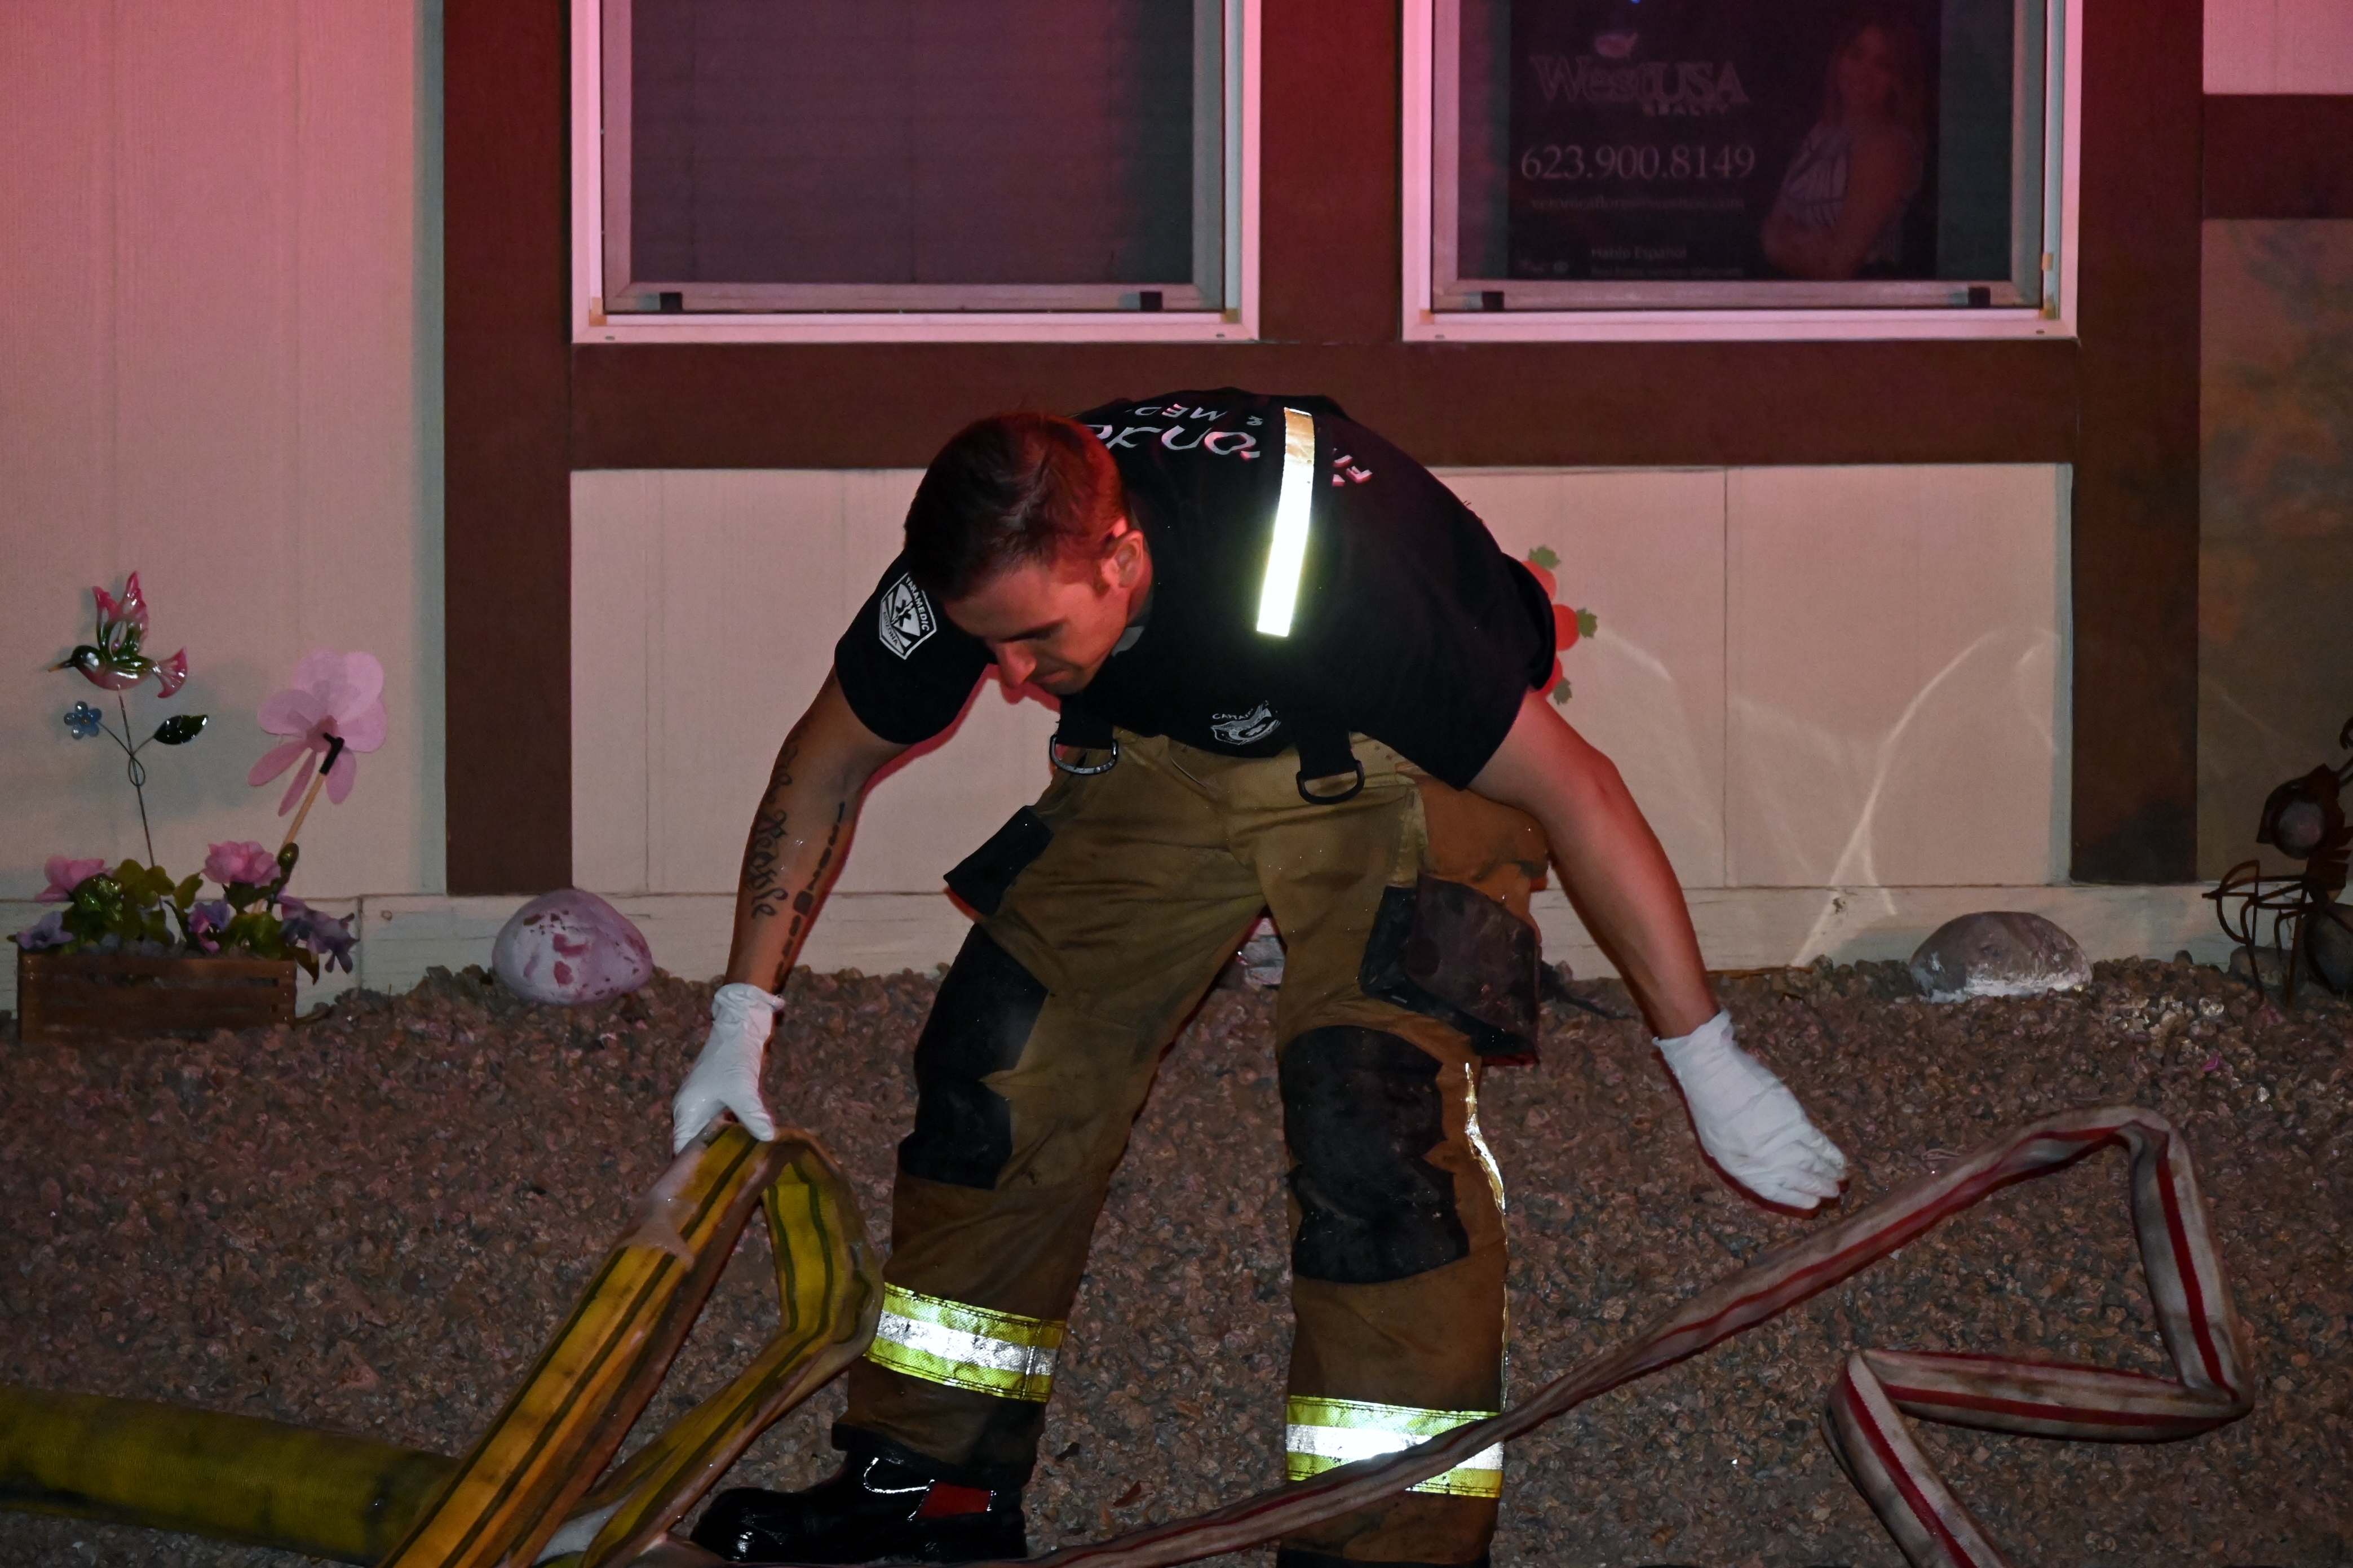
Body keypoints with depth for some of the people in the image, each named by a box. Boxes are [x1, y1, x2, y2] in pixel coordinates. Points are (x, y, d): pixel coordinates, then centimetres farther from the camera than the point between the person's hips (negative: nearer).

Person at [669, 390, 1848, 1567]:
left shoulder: (1316, 577, -41)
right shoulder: (979, 565, -25)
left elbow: (1573, 785, -31)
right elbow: (826, 765, -3)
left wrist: (1705, 1059, -27)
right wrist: (742, 1014, -1)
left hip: (1401, 763, -5)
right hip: (1171, 751, 6)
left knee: (1372, 1116, -23)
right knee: (995, 1062, -4)